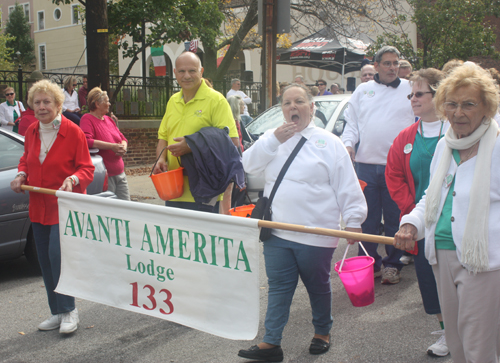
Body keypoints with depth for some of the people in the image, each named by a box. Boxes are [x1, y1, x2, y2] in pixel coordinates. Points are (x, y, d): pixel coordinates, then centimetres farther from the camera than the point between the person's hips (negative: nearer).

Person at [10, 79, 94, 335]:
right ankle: (58, 313, 24)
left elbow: (86, 168, -8)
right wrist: (21, 175, 0)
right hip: (39, 207, 7)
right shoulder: (31, 132, 7)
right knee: (45, 261, 11)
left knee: (57, 256, -15)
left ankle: (68, 310, 3)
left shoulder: (73, 132, -10)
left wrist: (73, 180, -28)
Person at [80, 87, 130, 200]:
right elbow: (87, 141, -24)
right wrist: (112, 146, -23)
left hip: (120, 173, 8)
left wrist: (123, 147, -3)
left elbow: (122, 138, 21)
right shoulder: (87, 119, -8)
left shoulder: (108, 119, 17)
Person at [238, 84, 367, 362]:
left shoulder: (329, 142, -1)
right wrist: (274, 138, -14)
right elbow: (249, 164, -4)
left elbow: (348, 188, -3)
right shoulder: (272, 138, 10)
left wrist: (353, 221, -8)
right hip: (278, 233, 3)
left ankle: (323, 333, 35)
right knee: (278, 288, 8)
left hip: (316, 235, -3)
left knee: (319, 287, 14)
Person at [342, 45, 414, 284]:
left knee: (395, 220, 5)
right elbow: (352, 123, 14)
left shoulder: (410, 90, 6)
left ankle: (392, 265, 19)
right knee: (367, 219, 8)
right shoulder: (363, 91, 12)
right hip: (366, 164, 2)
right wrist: (348, 143, -4)